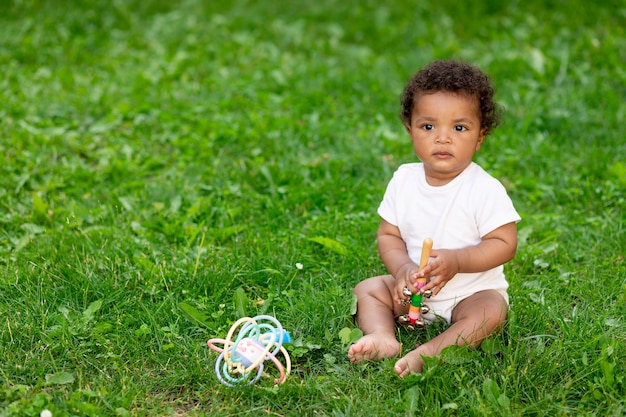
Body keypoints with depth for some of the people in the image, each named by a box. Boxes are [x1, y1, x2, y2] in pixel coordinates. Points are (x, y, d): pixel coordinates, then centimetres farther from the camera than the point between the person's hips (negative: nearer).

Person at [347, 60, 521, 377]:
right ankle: (382, 337, -31)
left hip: (471, 291, -5)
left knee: (490, 311, -32)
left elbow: (504, 244, -16)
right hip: (414, 291, 5)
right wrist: (403, 268, -20)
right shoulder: (403, 179, -3)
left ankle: (427, 353, -44)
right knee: (368, 289, -7)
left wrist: (456, 261, -29)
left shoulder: (485, 189, -15)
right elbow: (388, 235, 1)